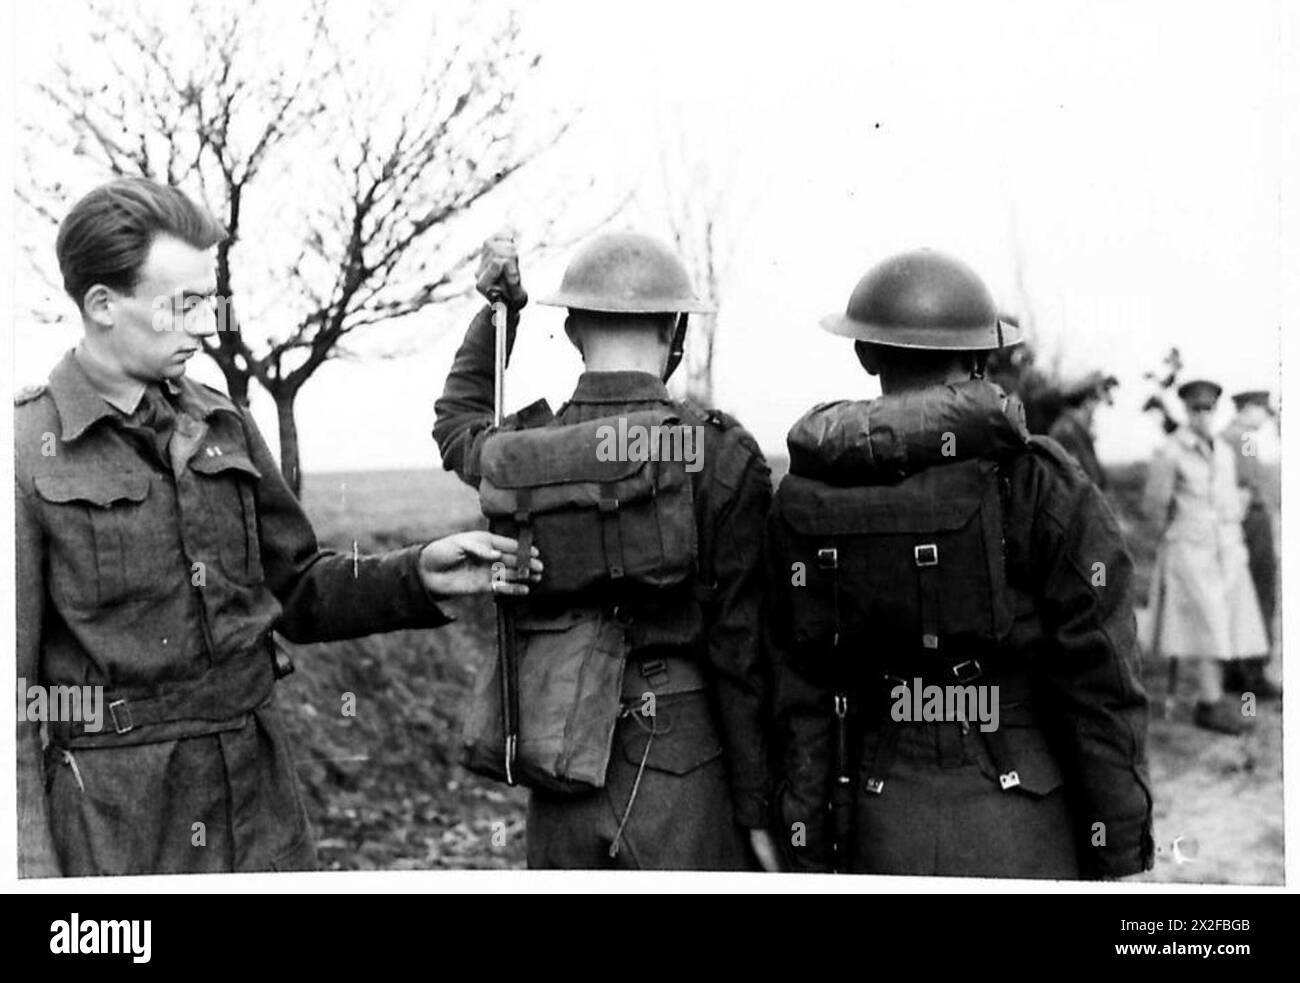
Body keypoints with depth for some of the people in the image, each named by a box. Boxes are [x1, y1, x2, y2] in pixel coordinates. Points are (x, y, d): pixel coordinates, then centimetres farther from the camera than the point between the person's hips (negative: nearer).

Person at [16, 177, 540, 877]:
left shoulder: (224, 428, 7)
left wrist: (418, 576, -1)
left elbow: (297, 592, 15)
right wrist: (32, 869, -11)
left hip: (257, 790, 5)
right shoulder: (27, 454, -10)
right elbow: (11, 680, -9)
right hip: (108, 817, -5)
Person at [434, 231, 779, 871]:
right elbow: (743, 649, -9)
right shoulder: (721, 457, -11)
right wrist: (759, 807, -2)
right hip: (682, 778, -4)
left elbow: (456, 421, 26)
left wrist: (499, 311, 21)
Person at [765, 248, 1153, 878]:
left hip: (882, 828, 3)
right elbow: (1100, 681, -9)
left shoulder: (803, 496, -1)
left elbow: (799, 697, 1)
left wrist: (809, 850, 7)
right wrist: (1122, 850, 0)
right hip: (1020, 838, -2)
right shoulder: (1043, 489, -9)